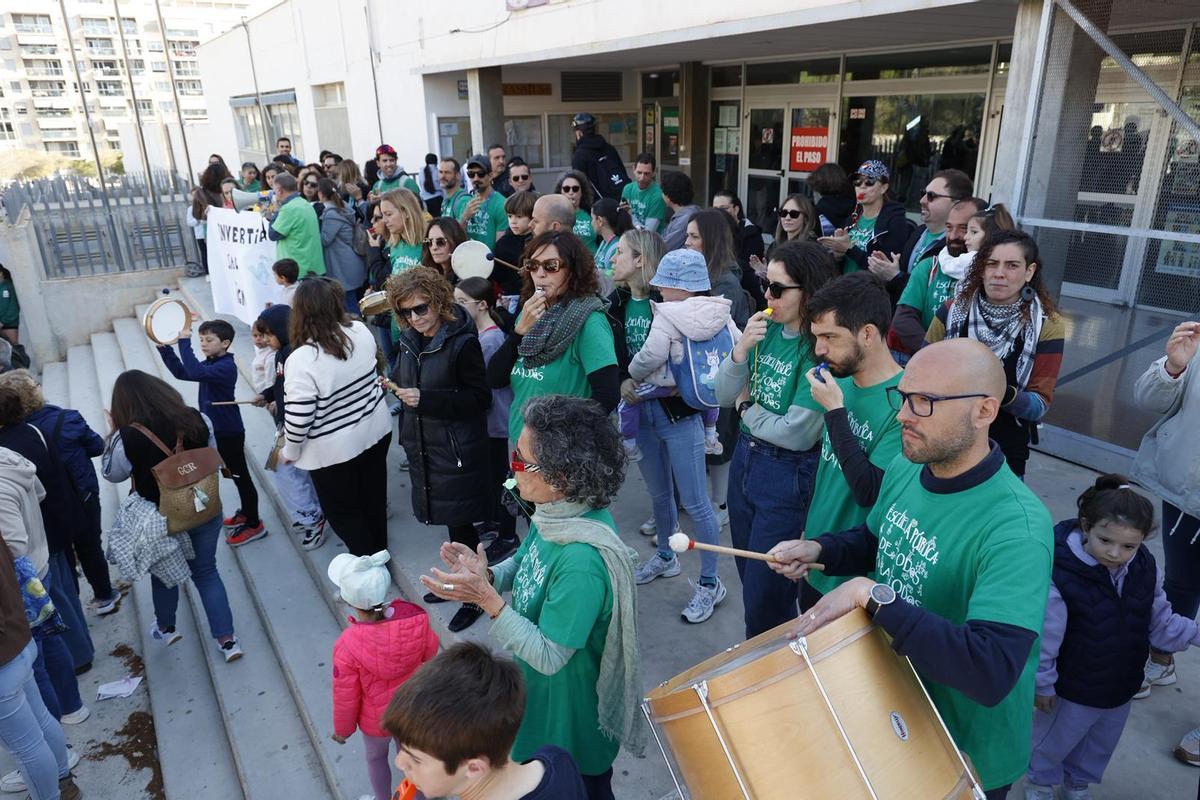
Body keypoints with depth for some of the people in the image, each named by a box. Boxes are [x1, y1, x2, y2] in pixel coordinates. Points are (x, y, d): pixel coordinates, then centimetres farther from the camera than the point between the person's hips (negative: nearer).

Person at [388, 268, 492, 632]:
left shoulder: (462, 343, -18)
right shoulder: (409, 341, 5)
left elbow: (480, 398, -17)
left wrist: (425, 398, -24)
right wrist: (397, 387, -3)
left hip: (456, 449, -7)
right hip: (422, 445, 7)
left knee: (459, 521, 2)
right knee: (449, 519, 18)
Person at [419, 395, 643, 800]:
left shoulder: (582, 561, -38)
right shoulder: (557, 512, -13)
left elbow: (548, 657, -29)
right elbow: (525, 561, 4)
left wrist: (487, 598, -35)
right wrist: (486, 575, -15)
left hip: (572, 710, -7)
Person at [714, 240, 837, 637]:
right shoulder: (766, 329, 0)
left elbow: (797, 434, -23)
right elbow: (725, 397, 3)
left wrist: (747, 409, -6)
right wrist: (741, 349, -14)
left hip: (788, 476, -7)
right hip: (745, 458, 7)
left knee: (764, 596, 7)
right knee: (749, 577, 23)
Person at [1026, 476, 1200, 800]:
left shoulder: (1145, 570, -15)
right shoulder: (1062, 576, -34)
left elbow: (1162, 624, 0)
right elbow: (1045, 640, -23)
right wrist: (1043, 685, -14)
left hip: (1123, 688, 6)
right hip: (1074, 691, -5)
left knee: (1100, 747, 30)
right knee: (1055, 742, 22)